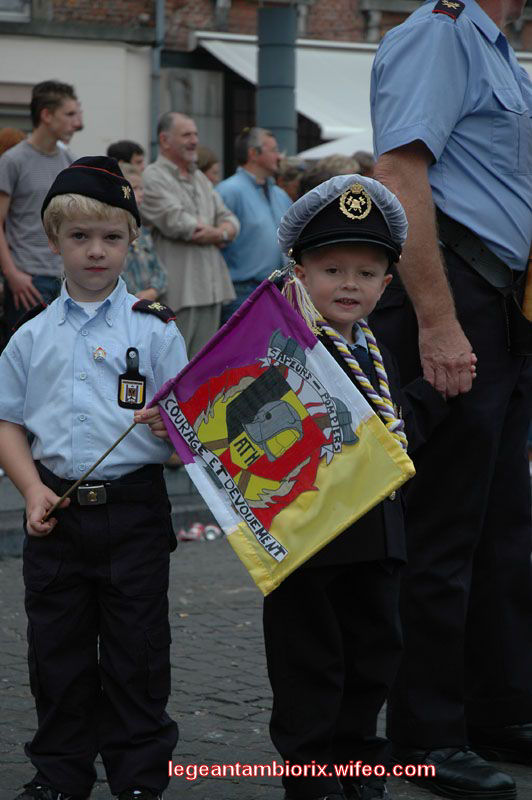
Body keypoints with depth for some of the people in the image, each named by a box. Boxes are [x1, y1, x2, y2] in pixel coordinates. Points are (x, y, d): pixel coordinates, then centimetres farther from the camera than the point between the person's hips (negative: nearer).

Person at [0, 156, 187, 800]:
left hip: (134, 510, -2)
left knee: (137, 652, 5)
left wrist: (170, 418, -23)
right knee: (58, 651, 10)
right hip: (57, 512, 2)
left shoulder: (154, 328, 0)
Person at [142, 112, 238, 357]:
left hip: (210, 289, 8)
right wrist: (214, 231, -1)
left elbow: (230, 220, 18)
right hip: (177, 291, -8)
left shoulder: (201, 179, 21)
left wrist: (219, 233, -7)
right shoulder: (153, 178, -6)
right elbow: (176, 222, -17)